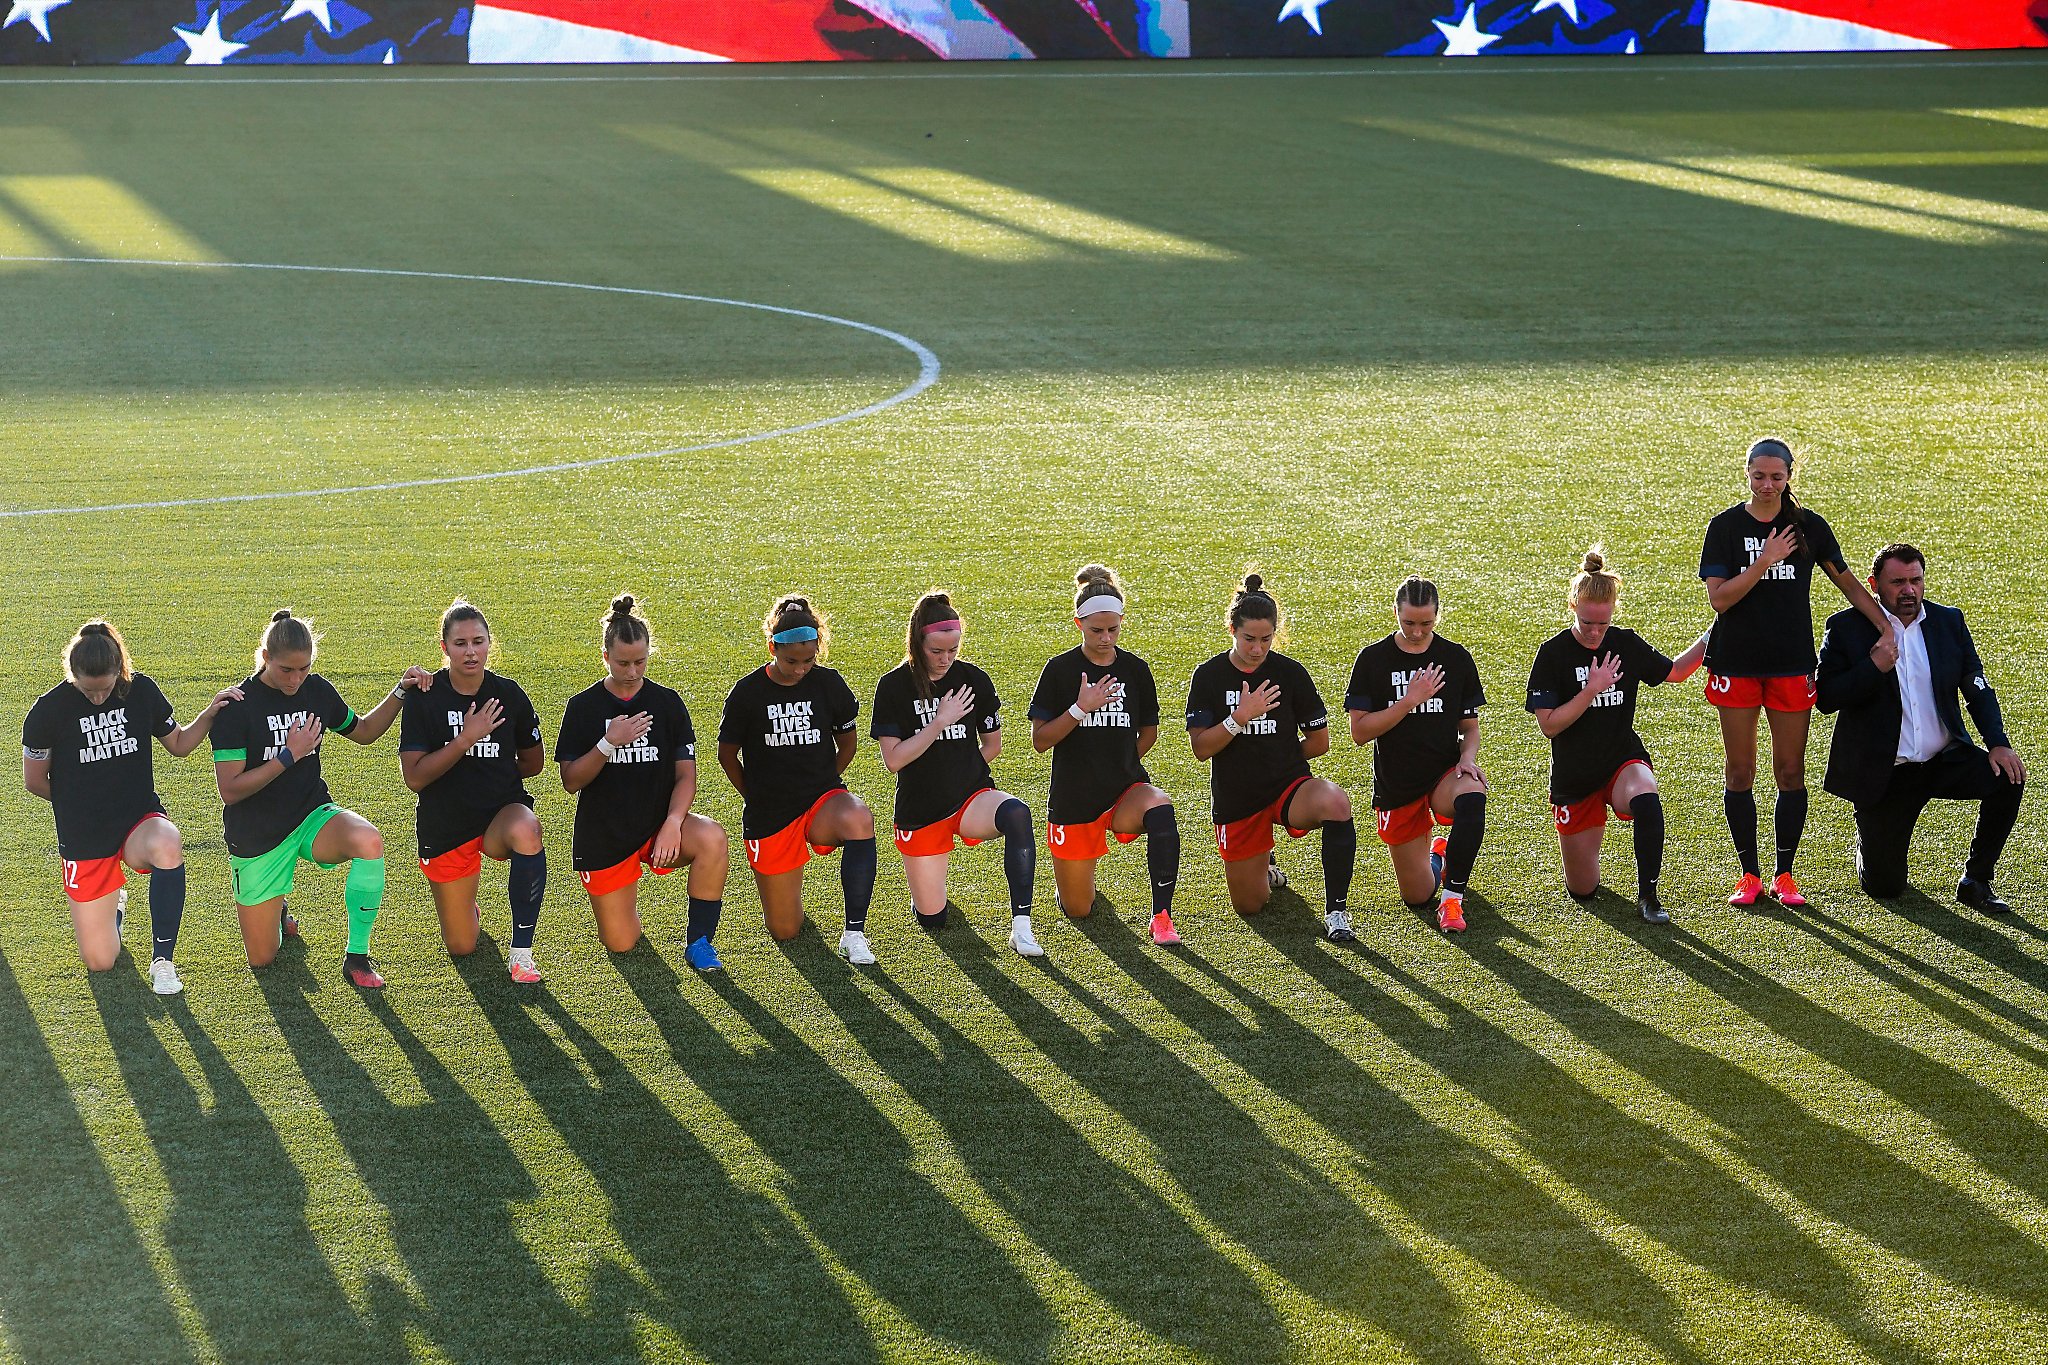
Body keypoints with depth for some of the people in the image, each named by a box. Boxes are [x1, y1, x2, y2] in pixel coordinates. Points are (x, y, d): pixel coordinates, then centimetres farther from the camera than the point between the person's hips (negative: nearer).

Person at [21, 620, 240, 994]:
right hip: (84, 839, 0)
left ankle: (163, 959, -23)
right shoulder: (48, 711, -14)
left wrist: (209, 714, -9)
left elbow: (178, 744, 8)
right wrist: (85, 804, 6)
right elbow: (34, 781, -1)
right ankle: (113, 903, 38)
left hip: (140, 821, 0)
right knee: (100, 962, 2)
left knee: (167, 846, -40)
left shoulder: (141, 690, -6)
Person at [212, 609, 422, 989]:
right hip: (257, 839, -2)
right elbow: (230, 790, -20)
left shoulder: (317, 691, -2)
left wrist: (400, 692, 4)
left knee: (369, 842, -34)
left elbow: (363, 730, 18)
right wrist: (289, 755, -24)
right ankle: (273, 909, 40)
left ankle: (357, 957, -18)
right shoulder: (237, 707, -16)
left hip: (312, 817, 3)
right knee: (262, 959, 3)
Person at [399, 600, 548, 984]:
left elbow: (533, 761, 10)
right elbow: (414, 777, -19)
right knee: (461, 947, 4)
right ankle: (466, 906, 43)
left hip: (503, 811, 0)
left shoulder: (509, 695, -6)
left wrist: (488, 775, 4)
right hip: (445, 826, 0)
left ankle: (521, 952, -26)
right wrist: (466, 739, -26)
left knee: (526, 832, -40)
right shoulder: (424, 698, -12)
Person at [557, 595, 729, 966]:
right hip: (603, 835, 0)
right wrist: (609, 744, -23)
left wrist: (672, 824, -22)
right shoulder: (583, 706, -3)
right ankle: (622, 902, 34)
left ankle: (697, 940, -15)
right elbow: (570, 782, -7)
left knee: (712, 839, -33)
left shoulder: (668, 703, 0)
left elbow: (686, 774, -4)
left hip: (658, 821, 1)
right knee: (620, 944, -3)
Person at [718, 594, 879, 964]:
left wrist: (823, 785, 9)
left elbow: (847, 742, 11)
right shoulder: (747, 693, -8)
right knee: (785, 930, 2)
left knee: (859, 820, -39)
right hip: (769, 816, 0)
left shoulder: (828, 684, -4)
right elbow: (727, 754, 6)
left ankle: (854, 932, -26)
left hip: (823, 798, 0)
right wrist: (755, 798, 8)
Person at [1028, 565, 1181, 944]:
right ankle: (1074, 865, 43)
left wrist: (1119, 765, 2)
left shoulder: (1135, 669, 1)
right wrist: (1081, 708, -21)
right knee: (1077, 909, 6)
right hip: (1073, 799, -1)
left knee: (1160, 809, -37)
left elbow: (1149, 733, 14)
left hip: (1126, 789, 1)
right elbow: (1040, 740, -9)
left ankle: (1162, 915, -28)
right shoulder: (1061, 669, -6)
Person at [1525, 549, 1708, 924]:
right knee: (1583, 890, 5)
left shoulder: (1626, 644, -3)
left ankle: (1647, 894, -24)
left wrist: (1709, 639, 3)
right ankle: (1575, 843, 42)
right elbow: (1549, 725, -15)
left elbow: (1674, 672, 15)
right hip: (1573, 777, -1)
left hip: (1623, 760, 1)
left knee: (1646, 797, -40)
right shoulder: (1553, 654, -11)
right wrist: (1592, 689, -24)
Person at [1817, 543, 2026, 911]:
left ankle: (1976, 881, -6)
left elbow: (1977, 688, 2)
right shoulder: (1847, 628, -7)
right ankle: (1870, 837, 35)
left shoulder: (1949, 622, 2)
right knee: (1883, 887, -3)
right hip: (1882, 776, -3)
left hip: (1945, 760, 3)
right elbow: (1827, 698, -11)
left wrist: (1998, 743, -12)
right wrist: (1874, 668, -25)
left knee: (2008, 778, -25)